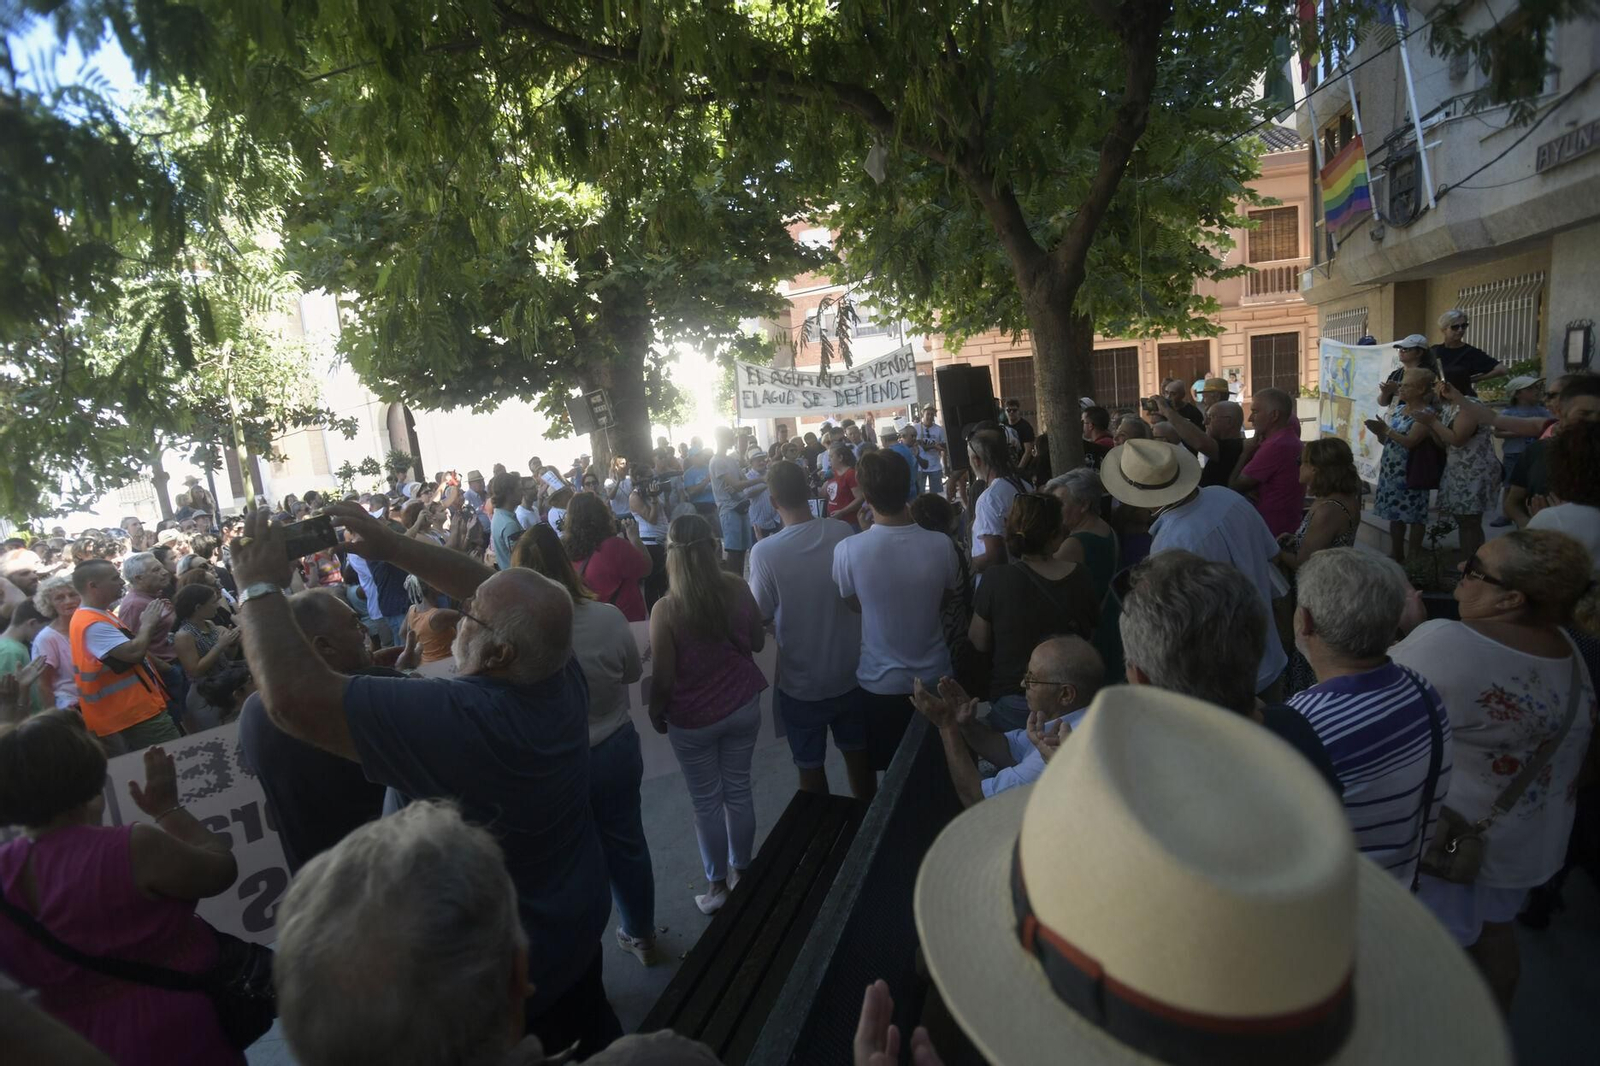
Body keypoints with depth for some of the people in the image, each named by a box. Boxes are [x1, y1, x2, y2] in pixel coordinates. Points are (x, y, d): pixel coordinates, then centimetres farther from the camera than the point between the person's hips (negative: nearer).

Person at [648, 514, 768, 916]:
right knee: (738, 790, 20)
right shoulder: (737, 587, -13)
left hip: (692, 720, -3)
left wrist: (655, 713, 2)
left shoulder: (665, 610, -23)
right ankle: (741, 871, 38)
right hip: (743, 706, 3)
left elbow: (664, 679, -16)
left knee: (706, 801, 15)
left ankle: (718, 885, 31)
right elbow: (758, 642, 1)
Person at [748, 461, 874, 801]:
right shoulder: (843, 532, -13)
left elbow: (761, 616, -10)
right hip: (851, 672, 4)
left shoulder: (764, 552, -23)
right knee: (858, 754, 24)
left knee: (810, 766, 17)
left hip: (802, 683, -4)